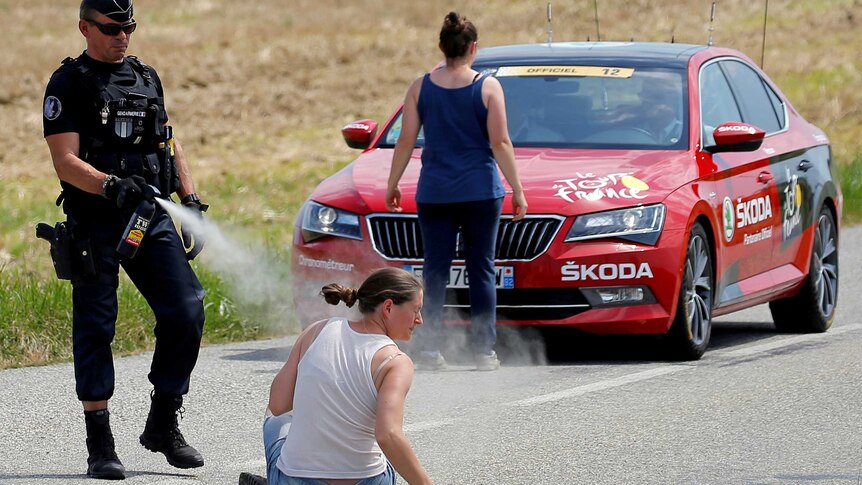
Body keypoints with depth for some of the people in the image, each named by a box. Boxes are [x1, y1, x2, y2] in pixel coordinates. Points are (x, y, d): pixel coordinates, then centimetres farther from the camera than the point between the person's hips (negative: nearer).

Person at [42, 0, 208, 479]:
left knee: (187, 311, -5)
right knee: (95, 328, -1)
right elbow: (66, 161, -12)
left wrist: (193, 203, 12)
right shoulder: (69, 85, -2)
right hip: (95, 224, -5)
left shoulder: (147, 77, 16)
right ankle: (100, 444, 4)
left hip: (151, 219, 5)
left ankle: (163, 425, 8)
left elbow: (170, 144, 22)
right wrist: (111, 185, -28)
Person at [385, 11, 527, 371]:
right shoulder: (488, 87, -4)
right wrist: (517, 189, -1)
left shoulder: (421, 88, 2)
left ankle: (429, 349, -3)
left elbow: (406, 142, 3)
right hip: (481, 192, -2)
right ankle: (484, 351, 2)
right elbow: (500, 143, -6)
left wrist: (392, 184, 13)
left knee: (435, 270, 4)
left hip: (434, 193, 2)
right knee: (481, 270, 4)